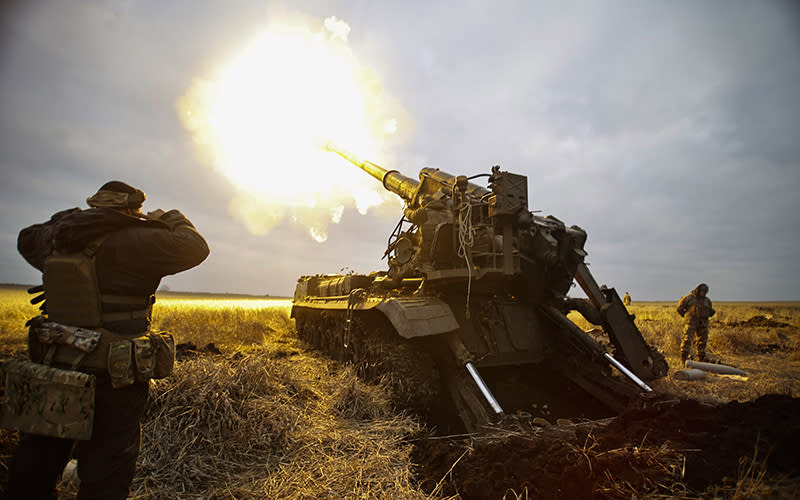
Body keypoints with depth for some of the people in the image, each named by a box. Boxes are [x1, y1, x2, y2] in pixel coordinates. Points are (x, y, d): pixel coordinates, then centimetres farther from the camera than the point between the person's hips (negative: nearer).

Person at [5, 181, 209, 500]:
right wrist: (173, 220, 3)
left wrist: (70, 219, 23)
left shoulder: (56, 240, 3)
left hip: (54, 372, 7)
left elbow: (27, 239, 26)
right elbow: (194, 247, -14)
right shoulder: (131, 243, -18)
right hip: (114, 382, -6)